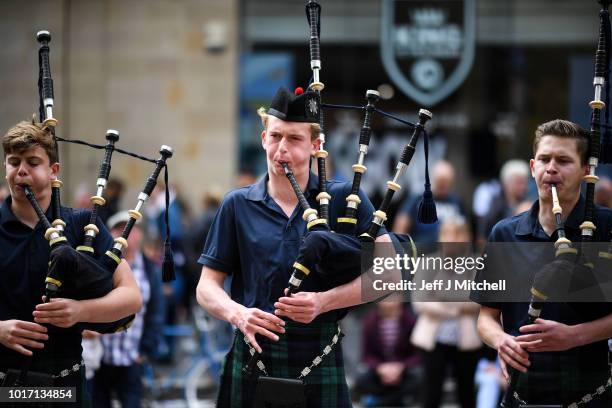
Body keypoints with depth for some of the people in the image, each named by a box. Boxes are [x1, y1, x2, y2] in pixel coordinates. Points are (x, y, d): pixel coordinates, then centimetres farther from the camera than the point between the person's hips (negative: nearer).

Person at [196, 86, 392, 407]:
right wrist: (239, 315, -14)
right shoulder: (238, 206, 7)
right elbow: (208, 286, 8)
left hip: (320, 359, -1)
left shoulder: (344, 199, 2)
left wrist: (324, 302, -18)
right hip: (252, 356, 1)